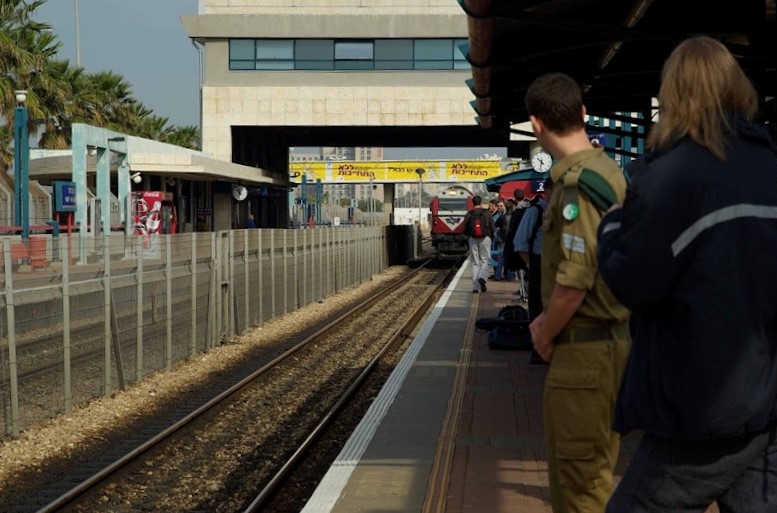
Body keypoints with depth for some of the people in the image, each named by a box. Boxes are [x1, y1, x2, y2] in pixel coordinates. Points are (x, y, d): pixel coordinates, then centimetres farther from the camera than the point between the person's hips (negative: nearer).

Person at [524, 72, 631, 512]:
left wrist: (545, 336, -8)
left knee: (579, 475, 0)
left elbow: (574, 279, -24)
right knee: (594, 467, 20)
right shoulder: (609, 171, 10)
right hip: (611, 339, 10)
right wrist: (550, 321, 17)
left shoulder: (578, 183, -20)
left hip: (585, 349, -10)